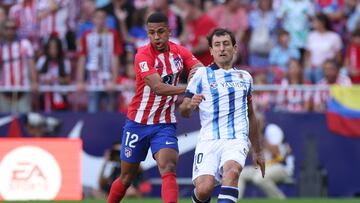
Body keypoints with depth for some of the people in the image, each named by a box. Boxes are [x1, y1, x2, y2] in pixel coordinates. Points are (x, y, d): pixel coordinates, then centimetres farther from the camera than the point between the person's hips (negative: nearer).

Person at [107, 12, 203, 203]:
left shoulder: (180, 52, 0)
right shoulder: (143, 55, -16)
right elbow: (158, 87, -28)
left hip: (165, 124, 2)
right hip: (138, 123, -2)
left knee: (168, 169, -22)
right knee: (126, 178, 11)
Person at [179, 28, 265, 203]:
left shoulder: (245, 77, 19)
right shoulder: (202, 74, 8)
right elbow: (184, 112, 5)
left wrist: (257, 151, 32)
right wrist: (190, 104, -19)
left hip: (237, 139, 2)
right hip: (209, 141, -1)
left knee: (232, 171, -32)